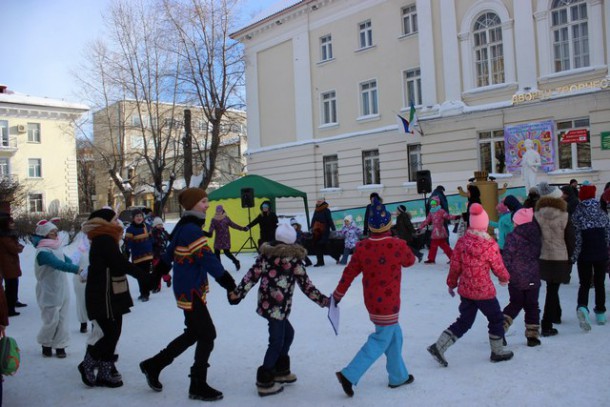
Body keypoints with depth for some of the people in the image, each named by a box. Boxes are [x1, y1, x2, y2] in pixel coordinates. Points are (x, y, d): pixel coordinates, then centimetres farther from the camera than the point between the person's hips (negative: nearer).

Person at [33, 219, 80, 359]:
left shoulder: (56, 247, 5)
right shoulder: (43, 252, -21)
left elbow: (66, 260, 10)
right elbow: (60, 265, -34)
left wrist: (75, 267, -11)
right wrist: (78, 269, -42)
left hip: (62, 289, 7)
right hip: (49, 292, -7)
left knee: (62, 319, 8)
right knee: (52, 320, 3)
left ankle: (60, 345, 19)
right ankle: (46, 344, 26)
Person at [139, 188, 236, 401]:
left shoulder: (184, 227, 11)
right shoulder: (192, 229, -20)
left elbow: (169, 253, 21)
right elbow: (207, 259, -25)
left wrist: (158, 272, 31)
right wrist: (229, 283, -24)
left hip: (187, 289, 10)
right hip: (191, 290, -10)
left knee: (193, 333, 19)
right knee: (207, 335, -2)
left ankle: (153, 365, 31)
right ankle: (198, 387, 10)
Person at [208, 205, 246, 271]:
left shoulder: (226, 218, -3)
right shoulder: (214, 219, 0)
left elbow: (232, 224, 1)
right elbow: (212, 227, -9)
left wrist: (242, 228, -2)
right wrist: (210, 232, -31)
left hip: (225, 238, -3)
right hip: (218, 239, 3)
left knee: (226, 252, -5)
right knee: (216, 252, 1)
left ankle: (236, 262, 17)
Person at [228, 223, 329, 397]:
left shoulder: (265, 254, 6)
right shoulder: (293, 258, -8)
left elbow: (252, 275, 2)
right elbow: (305, 285, -6)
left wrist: (237, 293, 6)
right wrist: (323, 300, 1)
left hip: (266, 303, 7)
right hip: (278, 306, -7)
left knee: (288, 333, 22)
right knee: (277, 341, 3)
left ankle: (280, 370, 33)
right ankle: (265, 382, 7)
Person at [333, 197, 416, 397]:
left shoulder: (361, 247, -7)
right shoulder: (398, 245, -18)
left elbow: (349, 273, -1)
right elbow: (410, 261, 4)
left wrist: (337, 295, 9)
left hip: (371, 300, 5)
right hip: (388, 303, -5)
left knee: (394, 334, 21)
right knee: (381, 341, 5)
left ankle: (398, 376, 32)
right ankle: (349, 375, -1)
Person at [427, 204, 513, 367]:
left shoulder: (462, 241, -5)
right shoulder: (490, 245, -17)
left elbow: (455, 265, 1)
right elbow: (498, 267, -5)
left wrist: (451, 283, 15)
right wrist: (504, 278, 16)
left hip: (465, 289, 5)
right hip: (484, 290, -5)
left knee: (464, 321, 15)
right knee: (496, 318, 19)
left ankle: (439, 346, 6)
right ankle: (497, 352, 31)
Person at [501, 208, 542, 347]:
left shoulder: (512, 236, -14)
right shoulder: (536, 235, 0)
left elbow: (506, 257, -16)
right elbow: (538, 254, 12)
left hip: (516, 278, -2)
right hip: (533, 278, 2)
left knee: (515, 304, 15)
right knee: (532, 306, 12)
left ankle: (500, 327, 4)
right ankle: (532, 336, 14)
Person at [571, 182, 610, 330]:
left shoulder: (576, 214, -11)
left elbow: (576, 237, -12)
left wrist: (573, 256, -6)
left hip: (584, 256, -2)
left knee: (584, 284, 5)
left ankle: (582, 307, -21)